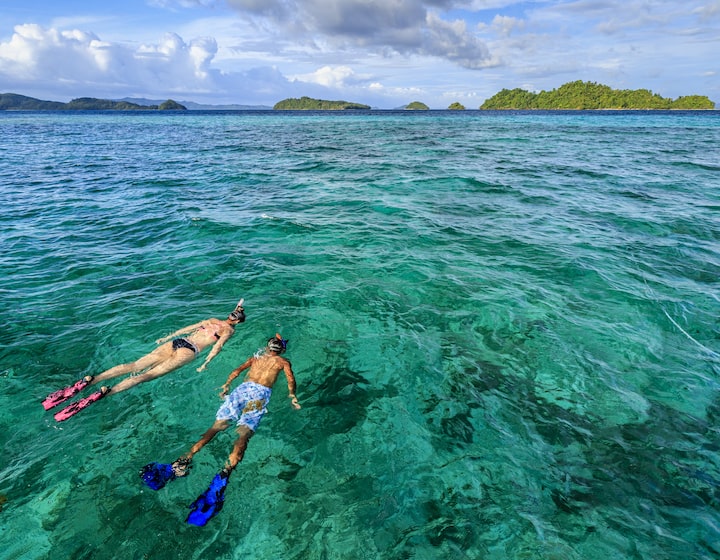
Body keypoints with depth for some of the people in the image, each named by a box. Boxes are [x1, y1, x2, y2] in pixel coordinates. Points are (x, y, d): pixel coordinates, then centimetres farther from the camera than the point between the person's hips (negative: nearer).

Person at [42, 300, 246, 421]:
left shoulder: (229, 331, 14)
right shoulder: (212, 321, 21)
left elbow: (217, 347, 4)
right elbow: (188, 328, 15)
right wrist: (166, 337, 12)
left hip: (188, 351, -2)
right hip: (177, 343, 2)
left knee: (148, 374, -16)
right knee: (134, 365, -9)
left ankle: (103, 392, -28)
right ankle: (87, 381, -19)